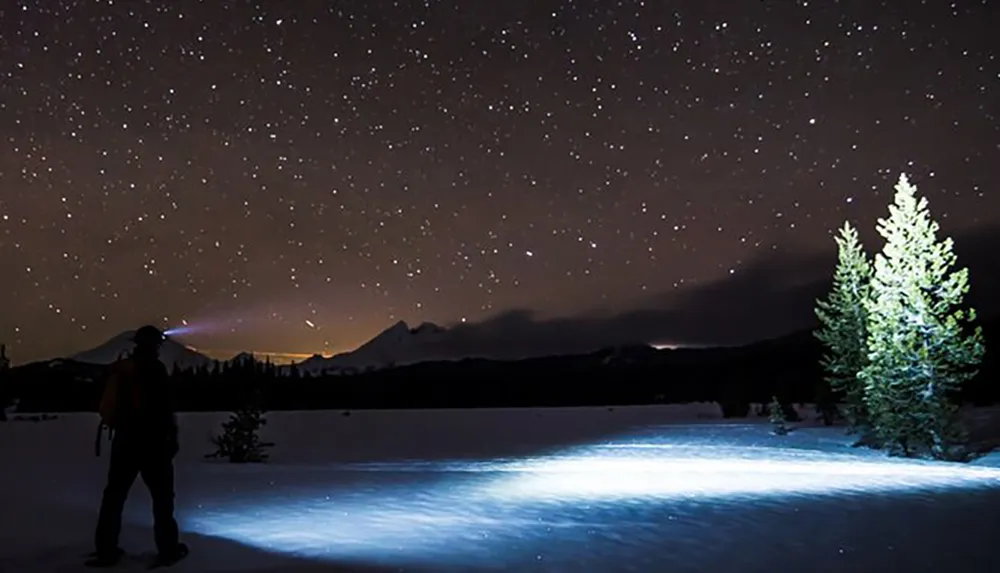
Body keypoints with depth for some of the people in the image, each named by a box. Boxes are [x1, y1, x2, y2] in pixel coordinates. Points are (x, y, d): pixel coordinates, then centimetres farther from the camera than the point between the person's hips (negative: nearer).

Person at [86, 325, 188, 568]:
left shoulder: (119, 370, 9)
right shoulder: (154, 369, -11)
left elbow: (108, 408, 14)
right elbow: (163, 407, -14)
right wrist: (172, 435, -7)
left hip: (124, 439, 6)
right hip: (152, 441, -6)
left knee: (115, 494, 12)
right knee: (162, 494, 3)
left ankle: (106, 550, 15)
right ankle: (168, 549, 5)